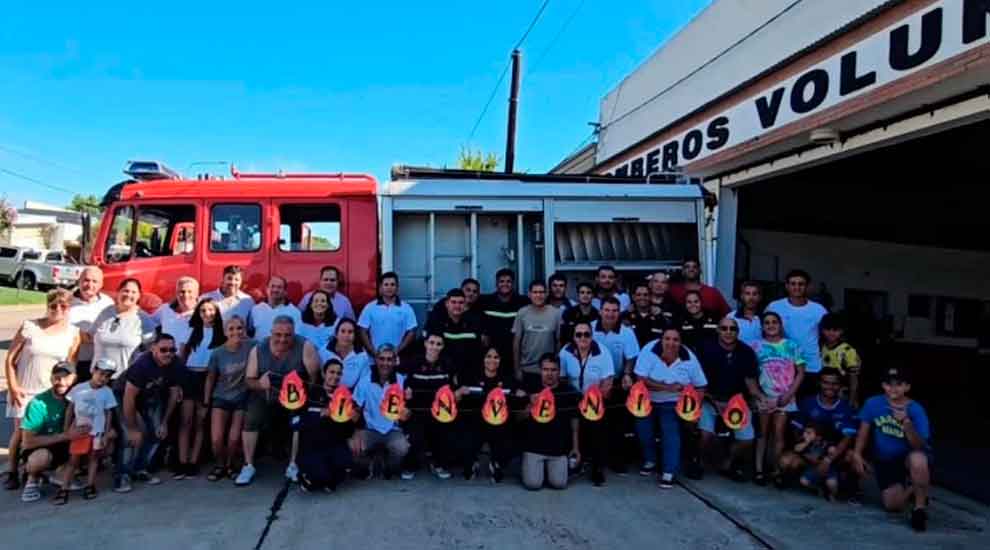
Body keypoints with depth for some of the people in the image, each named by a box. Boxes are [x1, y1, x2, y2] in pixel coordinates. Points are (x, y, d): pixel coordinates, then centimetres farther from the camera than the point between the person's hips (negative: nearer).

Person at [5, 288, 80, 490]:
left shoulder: (73, 333, -1)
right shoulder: (29, 326, -6)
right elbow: (10, 360, -2)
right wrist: (13, 387, -7)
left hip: (53, 393, 1)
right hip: (25, 391, -1)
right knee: (21, 431, -1)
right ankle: (12, 472, 14)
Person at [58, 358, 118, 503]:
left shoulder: (107, 392, -7)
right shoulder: (78, 388, -5)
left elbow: (108, 414, -3)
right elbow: (70, 409, 4)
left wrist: (106, 435, -6)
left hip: (97, 432, 0)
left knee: (94, 458, 11)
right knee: (73, 460, 4)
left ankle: (90, 486, 19)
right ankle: (64, 490, 6)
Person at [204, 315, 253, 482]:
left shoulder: (251, 346, -15)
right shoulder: (217, 353, -10)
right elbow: (210, 378, 3)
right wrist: (206, 402, 6)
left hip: (242, 398, -1)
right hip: (221, 398, 1)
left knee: (234, 439, -3)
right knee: (216, 439, -9)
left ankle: (230, 465, 26)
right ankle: (220, 466, 21)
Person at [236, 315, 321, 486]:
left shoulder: (305, 347, -15)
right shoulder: (258, 350, -6)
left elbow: (315, 378, -17)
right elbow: (249, 380, -2)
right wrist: (259, 383, -23)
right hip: (266, 395, 2)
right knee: (251, 418, -19)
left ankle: (293, 466, -9)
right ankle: (248, 466, -5)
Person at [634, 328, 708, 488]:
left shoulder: (689, 359, -12)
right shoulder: (649, 350, -20)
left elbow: (700, 386, -1)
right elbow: (641, 380, -24)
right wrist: (667, 387, -30)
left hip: (672, 403, 1)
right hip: (647, 400, 0)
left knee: (671, 430, -17)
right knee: (643, 426, -16)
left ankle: (669, 472, -6)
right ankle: (650, 460, 11)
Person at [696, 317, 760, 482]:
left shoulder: (747, 352, -2)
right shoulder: (707, 349, -12)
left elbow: (750, 381, 1)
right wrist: (715, 402, -14)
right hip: (710, 399, -3)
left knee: (747, 439, -5)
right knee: (706, 434, -22)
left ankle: (727, 464, 23)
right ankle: (699, 462, 11)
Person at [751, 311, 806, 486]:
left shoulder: (792, 346, 3)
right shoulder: (757, 346, 2)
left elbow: (800, 373, 2)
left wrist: (789, 394, -7)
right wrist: (760, 396, -9)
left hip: (785, 398, 0)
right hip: (764, 397, 0)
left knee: (779, 433, 2)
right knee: (763, 433, 6)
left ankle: (777, 471, 7)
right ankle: (759, 470, 8)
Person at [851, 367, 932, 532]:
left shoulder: (916, 409, -18)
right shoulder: (873, 403, -10)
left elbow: (919, 446, -25)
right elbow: (864, 430, 1)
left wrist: (906, 424, -41)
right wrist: (857, 454, -11)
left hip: (908, 457, -2)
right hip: (884, 462, 3)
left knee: (918, 459, -40)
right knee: (893, 505, -8)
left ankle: (920, 507, -17)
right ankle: (910, 489, 29)